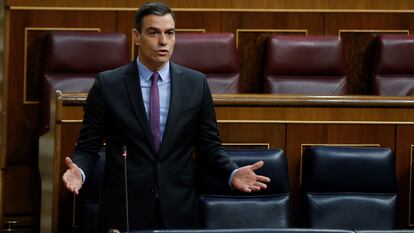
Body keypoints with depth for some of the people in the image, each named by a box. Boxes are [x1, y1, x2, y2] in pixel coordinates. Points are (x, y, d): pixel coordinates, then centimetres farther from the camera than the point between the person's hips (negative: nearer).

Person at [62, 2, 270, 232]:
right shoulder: (107, 84, -2)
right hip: (124, 208, -1)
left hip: (178, 209, 1)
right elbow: (88, 146, 1)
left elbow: (209, 146, 7)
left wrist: (233, 173, -10)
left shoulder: (197, 84, 3)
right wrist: (79, 170, -20)